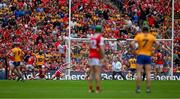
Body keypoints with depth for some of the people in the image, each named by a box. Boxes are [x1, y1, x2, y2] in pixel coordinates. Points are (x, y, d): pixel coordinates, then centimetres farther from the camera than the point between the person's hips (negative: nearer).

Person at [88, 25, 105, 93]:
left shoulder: (92, 37, 12)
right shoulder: (100, 37, -8)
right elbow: (101, 48, -16)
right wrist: (103, 56, -11)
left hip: (91, 56, 7)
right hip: (97, 57, -7)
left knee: (91, 73, 9)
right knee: (97, 73, -6)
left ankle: (90, 88, 8)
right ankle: (97, 89, -9)